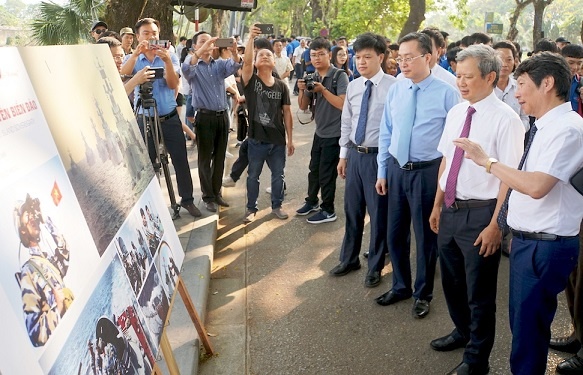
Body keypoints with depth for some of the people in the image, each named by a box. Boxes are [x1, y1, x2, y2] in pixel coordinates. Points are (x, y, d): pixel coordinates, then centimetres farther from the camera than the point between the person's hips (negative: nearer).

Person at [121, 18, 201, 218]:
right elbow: (122, 76, -19)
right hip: (145, 120, 0)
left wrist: (167, 61, -26)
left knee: (181, 161, 4)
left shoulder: (170, 56, 2)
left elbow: (173, 84, -11)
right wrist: (136, 53, -30)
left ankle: (187, 199, 18)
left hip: (170, 118, 0)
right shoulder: (132, 59, 2)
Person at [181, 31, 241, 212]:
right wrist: (202, 50, -38)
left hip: (222, 115, 4)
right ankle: (208, 197, 13)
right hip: (205, 117, -4)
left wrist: (234, 51, -32)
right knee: (205, 159, 3)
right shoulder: (193, 66, 0)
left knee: (220, 158, 12)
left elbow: (234, 66, -10)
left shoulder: (220, 64, 11)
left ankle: (217, 193, 23)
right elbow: (186, 68, -25)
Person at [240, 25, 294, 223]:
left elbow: (286, 113, 4)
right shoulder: (251, 81, -4)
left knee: (278, 175, 14)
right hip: (257, 139, -2)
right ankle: (251, 208, 25)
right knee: (253, 175, 11)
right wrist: (251, 38, -30)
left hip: (278, 140, 2)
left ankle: (276, 206, 31)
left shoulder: (281, 86, 1)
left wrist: (290, 139, 4)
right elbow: (246, 61, -24)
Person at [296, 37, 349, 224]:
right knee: (314, 169, 18)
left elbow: (343, 104, -23)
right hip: (319, 132, 7)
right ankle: (312, 202, 35)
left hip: (334, 134, -7)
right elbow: (303, 106, 7)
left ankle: (328, 211, 15)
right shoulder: (313, 78, 6)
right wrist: (302, 90, -11)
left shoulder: (339, 76, -13)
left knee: (326, 173, 1)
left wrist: (323, 90, -27)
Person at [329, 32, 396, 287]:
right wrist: (343, 155, 14)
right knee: (352, 209, 17)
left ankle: (375, 267, 26)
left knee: (378, 212, 7)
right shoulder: (353, 86, 6)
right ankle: (349, 259, 37)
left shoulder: (393, 86, -13)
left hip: (379, 156, -5)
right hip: (354, 154, 6)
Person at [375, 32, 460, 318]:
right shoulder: (395, 90, 3)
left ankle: (423, 293, 32)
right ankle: (400, 286, 38)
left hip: (428, 172, -5)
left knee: (426, 235, 10)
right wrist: (382, 171, 9)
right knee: (395, 232, 16)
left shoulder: (446, 93, -11)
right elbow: (386, 133, 9)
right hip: (396, 169, 5)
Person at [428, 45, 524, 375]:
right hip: (451, 210, 7)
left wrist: (495, 225, -18)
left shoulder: (505, 119, -16)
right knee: (452, 282, 23)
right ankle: (463, 332, 50)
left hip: (480, 214, -7)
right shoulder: (456, 112, 6)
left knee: (479, 293, 10)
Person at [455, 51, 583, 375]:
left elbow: (536, 186, -30)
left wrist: (486, 161, -21)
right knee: (520, 319, 21)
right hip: (526, 239, 9)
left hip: (545, 246, -9)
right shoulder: (545, 126, 10)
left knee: (528, 328, 4)